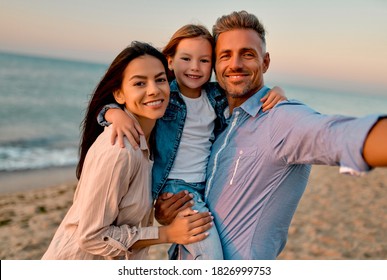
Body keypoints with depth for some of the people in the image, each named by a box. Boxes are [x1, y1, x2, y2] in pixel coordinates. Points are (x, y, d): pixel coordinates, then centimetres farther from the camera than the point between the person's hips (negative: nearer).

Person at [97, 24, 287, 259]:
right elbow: (109, 100, -6)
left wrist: (275, 92, -2)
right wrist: (116, 113, -29)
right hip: (175, 187, -5)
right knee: (211, 256, -18)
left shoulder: (218, 96, 4)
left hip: (209, 186, 5)